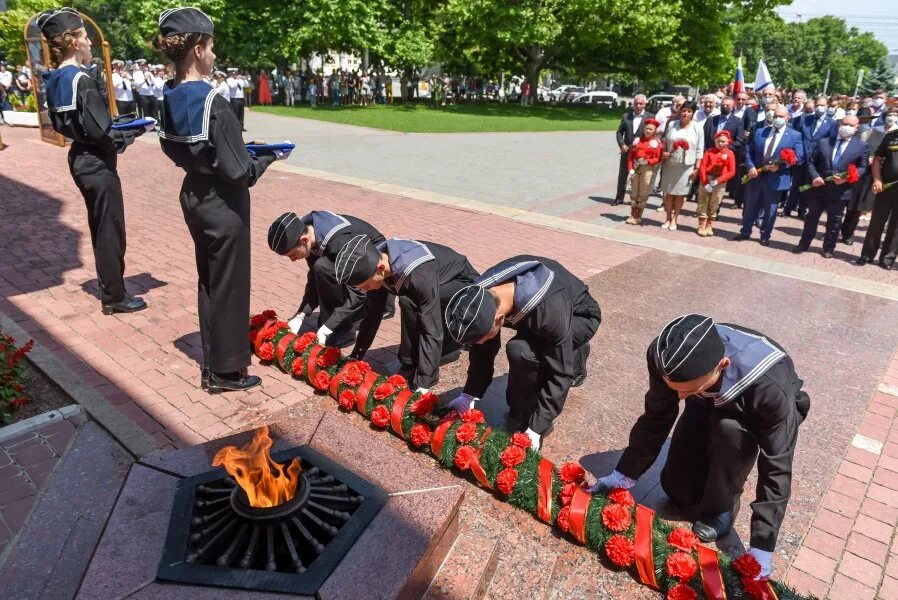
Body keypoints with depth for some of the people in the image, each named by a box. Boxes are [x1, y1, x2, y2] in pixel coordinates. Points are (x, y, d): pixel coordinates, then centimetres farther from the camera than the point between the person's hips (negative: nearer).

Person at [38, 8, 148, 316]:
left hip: (80, 159, 9)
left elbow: (63, 124, 14)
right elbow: (99, 131, -24)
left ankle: (107, 285, 32)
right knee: (111, 230, 0)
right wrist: (132, 132, -7)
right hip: (97, 163, -9)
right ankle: (114, 296, 9)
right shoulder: (82, 80, -19)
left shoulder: (54, 80, 8)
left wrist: (118, 128, 10)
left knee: (99, 227, 19)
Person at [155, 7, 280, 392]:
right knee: (228, 286, 6)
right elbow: (237, 172, -23)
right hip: (222, 205, -8)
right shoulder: (212, 102, -23)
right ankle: (225, 370, 20)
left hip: (193, 198, 8)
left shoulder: (169, 99, 2)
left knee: (208, 281, 19)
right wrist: (267, 158, -6)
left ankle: (212, 361, 33)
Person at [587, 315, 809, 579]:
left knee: (731, 429, -36)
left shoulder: (769, 383, -44)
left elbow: (776, 467, -34)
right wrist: (626, 473, -15)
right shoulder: (664, 356, -35)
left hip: (763, 409, -3)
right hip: (711, 402, 3)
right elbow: (656, 419, -17)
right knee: (676, 489, -2)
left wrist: (761, 545, -33)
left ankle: (720, 509, -10)